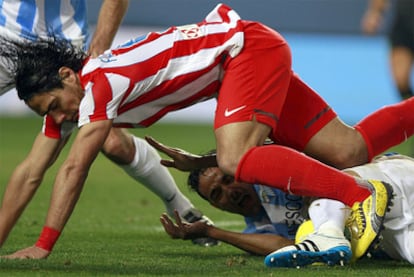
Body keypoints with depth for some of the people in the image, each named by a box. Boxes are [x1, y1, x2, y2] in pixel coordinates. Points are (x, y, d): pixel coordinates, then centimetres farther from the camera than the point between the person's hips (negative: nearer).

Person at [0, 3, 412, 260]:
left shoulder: (98, 81, -24)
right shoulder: (65, 95, 2)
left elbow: (73, 169, -29)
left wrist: (42, 245, -29)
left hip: (248, 45, -8)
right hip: (248, 59, 8)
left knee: (235, 161, -30)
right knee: (347, 153, 2)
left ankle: (361, 194, -28)